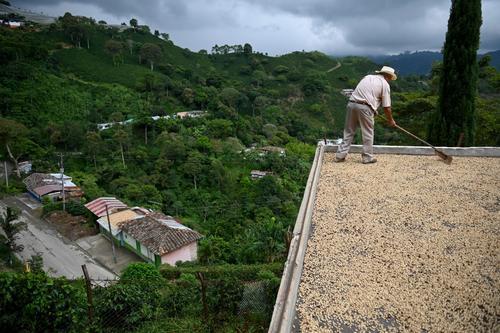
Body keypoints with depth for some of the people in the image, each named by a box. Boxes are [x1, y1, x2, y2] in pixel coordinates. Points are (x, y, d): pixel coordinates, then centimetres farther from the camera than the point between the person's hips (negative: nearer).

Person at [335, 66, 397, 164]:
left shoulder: (367, 77, 23)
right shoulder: (385, 84, 7)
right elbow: (386, 107, 5)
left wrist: (373, 109, 32)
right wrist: (390, 120, 20)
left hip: (351, 103, 5)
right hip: (365, 107, -5)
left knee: (348, 132, 12)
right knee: (368, 134, 9)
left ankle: (340, 155, 12)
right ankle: (367, 157, 17)